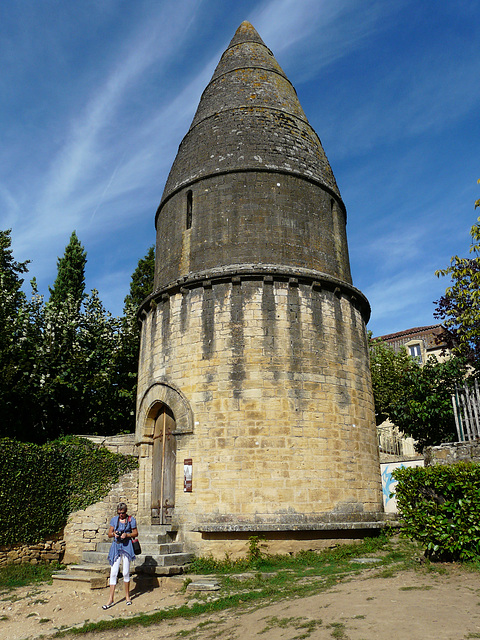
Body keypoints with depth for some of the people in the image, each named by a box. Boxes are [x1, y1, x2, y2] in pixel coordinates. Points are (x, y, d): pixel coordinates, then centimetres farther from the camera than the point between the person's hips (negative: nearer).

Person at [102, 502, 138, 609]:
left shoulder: (131, 520, 0)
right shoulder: (114, 519, 6)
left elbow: (135, 533, 4)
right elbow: (109, 534, 10)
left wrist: (127, 534, -13)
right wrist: (114, 534, -12)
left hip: (126, 546, -2)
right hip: (116, 546, 2)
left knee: (126, 572, 4)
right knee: (113, 573, -2)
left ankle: (127, 596, 21)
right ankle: (111, 599, 4)